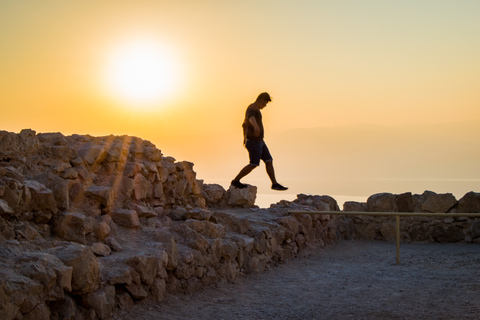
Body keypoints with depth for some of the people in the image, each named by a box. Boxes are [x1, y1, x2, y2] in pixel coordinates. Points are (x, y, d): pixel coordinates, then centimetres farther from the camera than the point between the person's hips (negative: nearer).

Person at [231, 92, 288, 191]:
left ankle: (275, 184, 9)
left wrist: (245, 137, 44)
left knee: (269, 161, 6)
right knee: (254, 164, -9)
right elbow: (251, 118, -42)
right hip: (254, 141, -10)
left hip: (259, 142, 10)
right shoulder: (252, 108, -16)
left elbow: (244, 124, 32)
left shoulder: (254, 109, 18)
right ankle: (235, 181, 0)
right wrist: (256, 126, -63)